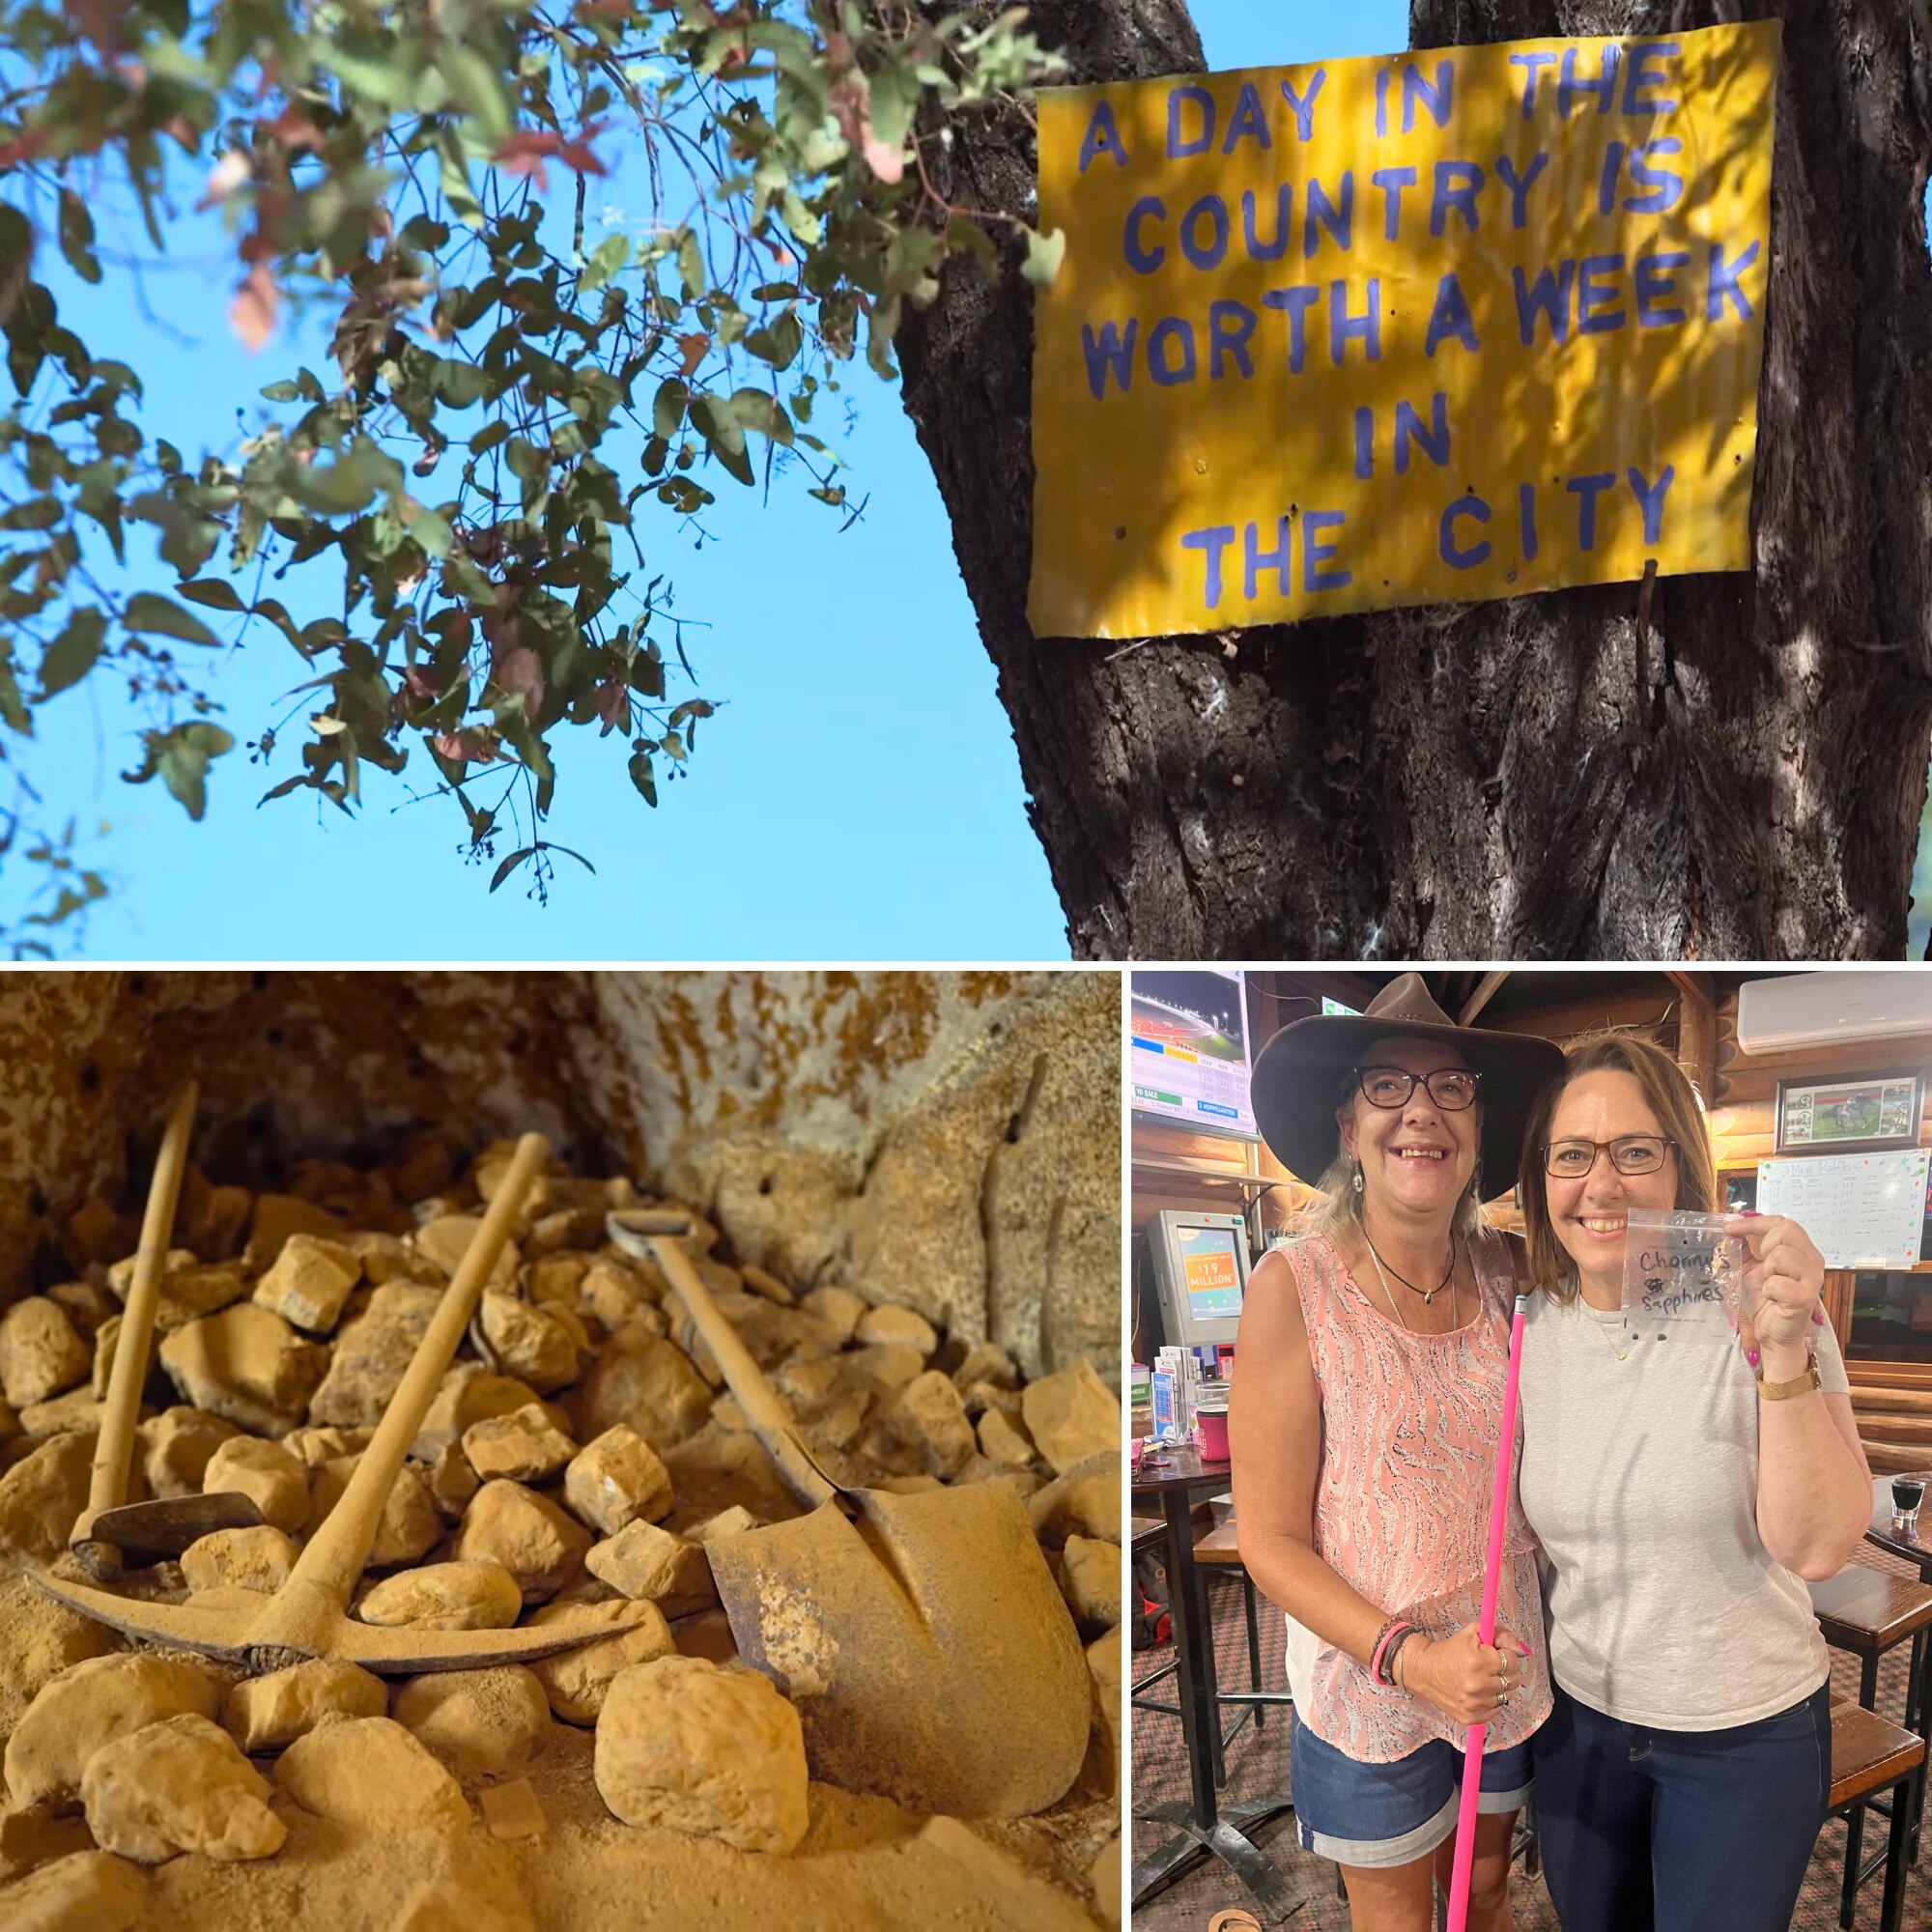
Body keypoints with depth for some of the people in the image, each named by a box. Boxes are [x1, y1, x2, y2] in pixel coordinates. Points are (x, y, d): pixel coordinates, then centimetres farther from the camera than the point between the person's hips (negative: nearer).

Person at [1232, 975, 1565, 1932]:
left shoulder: (1505, 1271, -6)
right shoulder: (1295, 1286, -19)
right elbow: (1270, 1539, -15)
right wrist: (1409, 1657, -24)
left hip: (1508, 1666, 4)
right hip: (1368, 1680, -4)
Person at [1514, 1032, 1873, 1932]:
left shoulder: (1759, 1313, -17)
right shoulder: (1527, 1329, -5)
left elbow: (1816, 1547, -25)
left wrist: (1785, 1351, -34)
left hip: (1747, 1732, -3)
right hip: (1580, 1715, 4)